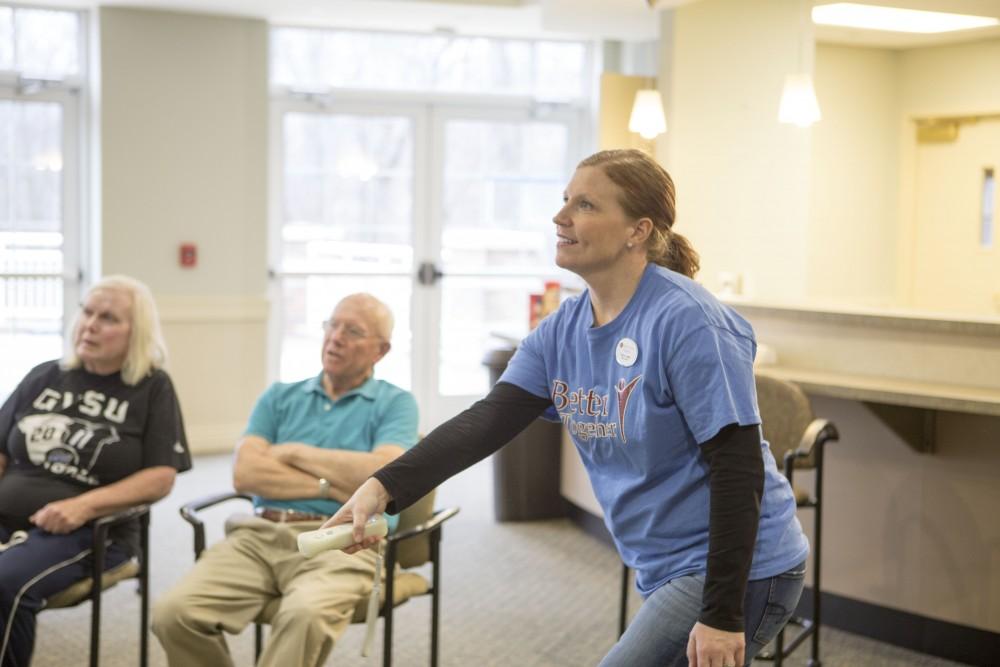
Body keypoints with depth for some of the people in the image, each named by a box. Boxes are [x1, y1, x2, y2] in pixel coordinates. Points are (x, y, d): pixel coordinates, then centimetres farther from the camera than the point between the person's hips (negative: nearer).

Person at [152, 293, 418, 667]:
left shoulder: (395, 404, 9)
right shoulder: (280, 397, 19)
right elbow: (245, 474, 4)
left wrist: (295, 452, 1)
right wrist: (330, 486, -6)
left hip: (340, 542, -4)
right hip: (259, 534, 4)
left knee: (306, 615, -37)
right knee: (173, 614, -22)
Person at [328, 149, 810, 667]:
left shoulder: (687, 322, -20)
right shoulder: (563, 331, 3)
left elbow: (738, 468, -21)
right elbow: (488, 420, -7)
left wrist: (723, 617, -23)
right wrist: (384, 487, -23)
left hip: (739, 572, -8)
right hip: (671, 574, 8)